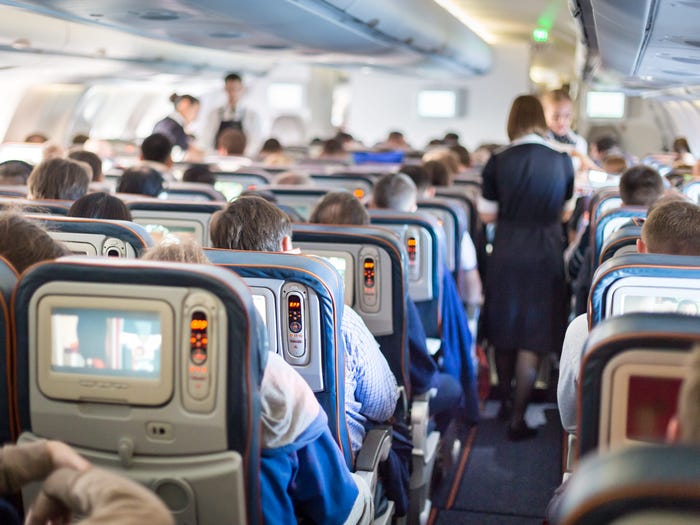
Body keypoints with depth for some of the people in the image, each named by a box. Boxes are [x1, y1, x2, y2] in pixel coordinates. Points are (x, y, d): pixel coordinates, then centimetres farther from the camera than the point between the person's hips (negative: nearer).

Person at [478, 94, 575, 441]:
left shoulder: (498, 162, -7)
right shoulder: (563, 161, -4)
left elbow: (487, 214, -1)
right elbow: (566, 213, 7)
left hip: (506, 256, 1)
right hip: (546, 257, -1)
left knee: (504, 333, 18)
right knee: (533, 339, 4)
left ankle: (505, 402, 33)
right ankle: (517, 418, 5)